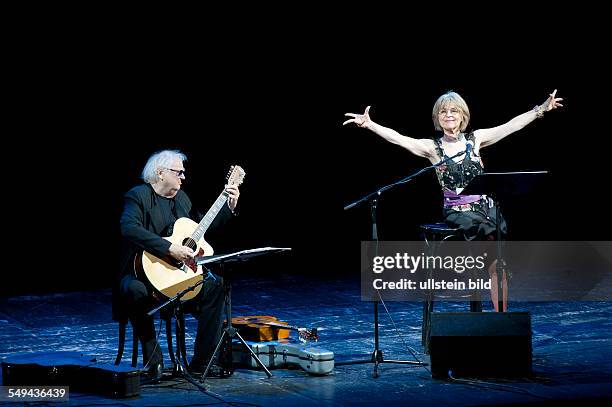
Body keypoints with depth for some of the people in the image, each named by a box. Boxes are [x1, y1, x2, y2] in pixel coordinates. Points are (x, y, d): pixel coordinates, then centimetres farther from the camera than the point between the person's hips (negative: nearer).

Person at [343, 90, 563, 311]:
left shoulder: (475, 139, 9)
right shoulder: (432, 147, 3)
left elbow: (512, 125, 7)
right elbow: (396, 138, -9)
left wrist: (542, 108, 3)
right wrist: (369, 124, -22)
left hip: (485, 205, 2)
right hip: (457, 210, -2)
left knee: (498, 263, -12)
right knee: (489, 233, -28)